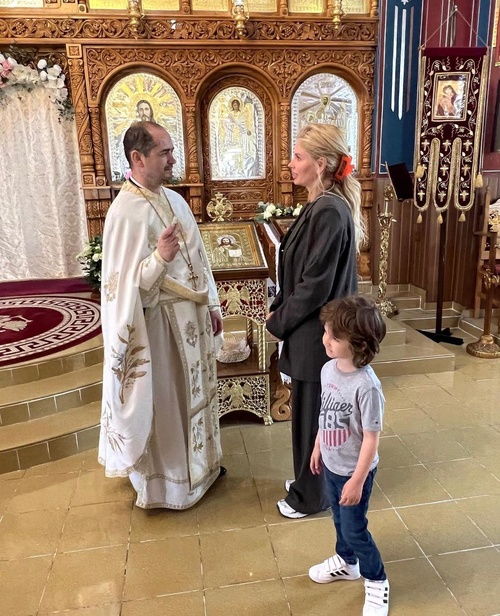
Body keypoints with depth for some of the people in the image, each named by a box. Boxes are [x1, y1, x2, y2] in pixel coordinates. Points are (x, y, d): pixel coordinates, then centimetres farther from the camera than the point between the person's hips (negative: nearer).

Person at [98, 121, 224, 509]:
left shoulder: (175, 200, 6)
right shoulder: (126, 212, -18)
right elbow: (124, 283, -21)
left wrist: (212, 305, 12)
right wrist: (159, 258, -36)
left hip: (191, 316, 8)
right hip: (160, 322, -8)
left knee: (194, 391, 21)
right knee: (163, 403, 8)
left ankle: (200, 464, 43)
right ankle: (162, 485, 30)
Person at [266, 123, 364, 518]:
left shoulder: (329, 212, -23)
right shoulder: (321, 206, 7)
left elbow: (315, 286, -23)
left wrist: (278, 321, -11)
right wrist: (279, 309, 7)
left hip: (317, 333, -9)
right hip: (310, 328, 9)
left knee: (311, 413, 8)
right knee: (310, 411, 22)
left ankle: (311, 496, 30)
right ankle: (309, 481, 43)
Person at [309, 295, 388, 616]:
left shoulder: (366, 386, -32)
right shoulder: (329, 369, -9)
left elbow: (371, 438, -24)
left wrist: (357, 480, -18)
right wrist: (318, 448, 15)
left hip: (354, 470, -7)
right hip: (332, 464, 7)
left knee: (354, 528, 11)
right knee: (340, 520, 26)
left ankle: (377, 582, 37)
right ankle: (346, 562, 52)